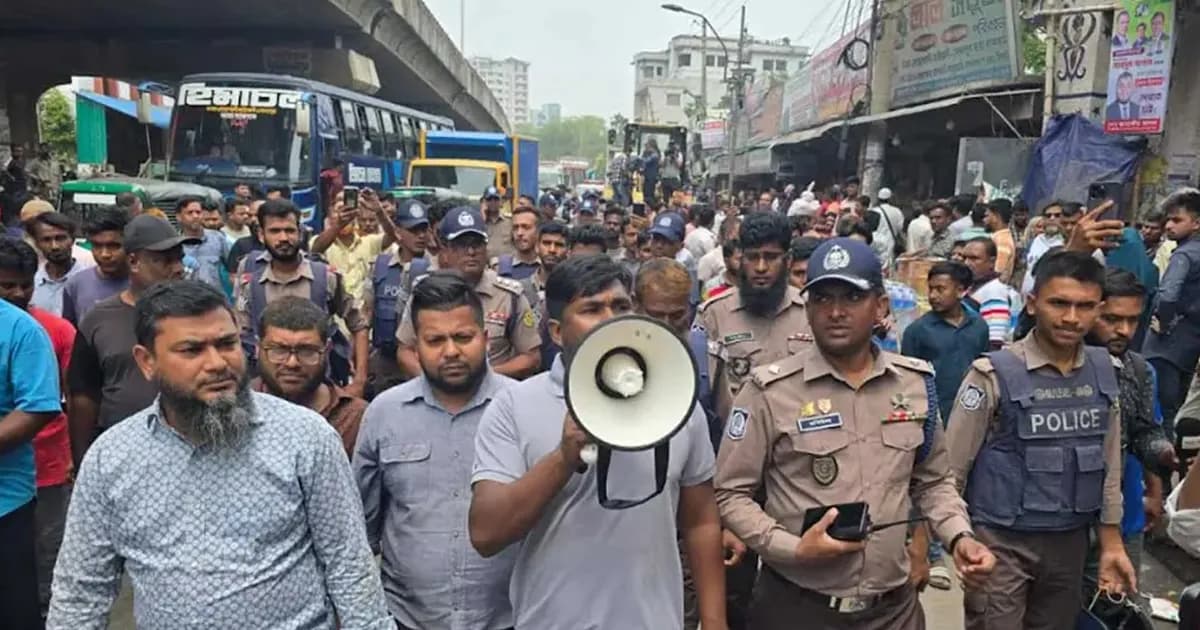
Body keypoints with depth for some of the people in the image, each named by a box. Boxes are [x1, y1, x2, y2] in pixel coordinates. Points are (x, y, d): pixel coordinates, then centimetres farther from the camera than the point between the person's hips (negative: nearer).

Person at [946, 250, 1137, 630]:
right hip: (1001, 541, -5)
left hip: (1070, 541, 5)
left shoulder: (1104, 371, 1)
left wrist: (1111, 543, 12)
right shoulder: (993, 375, -14)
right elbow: (949, 468, -11)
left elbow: (1109, 461, 11)